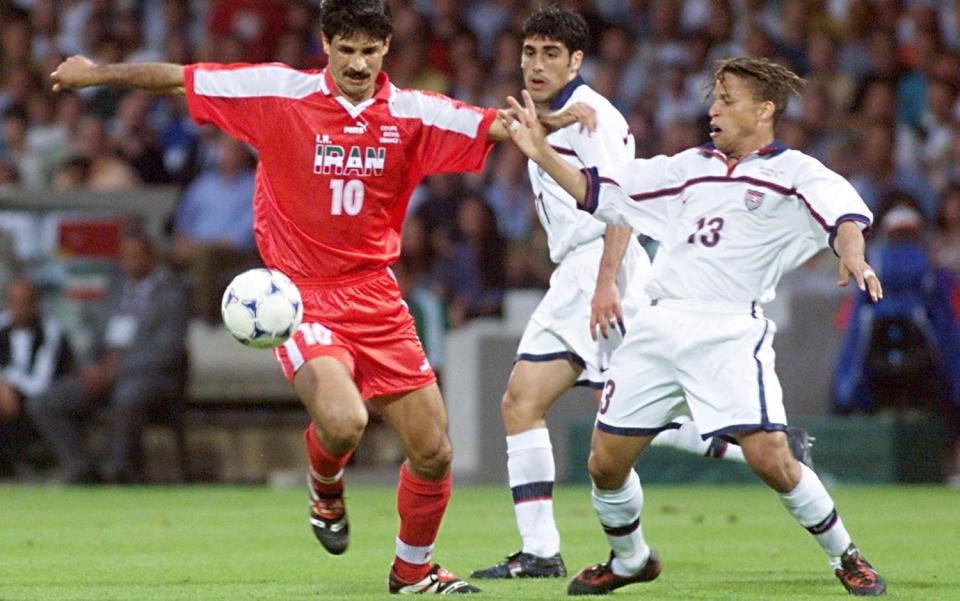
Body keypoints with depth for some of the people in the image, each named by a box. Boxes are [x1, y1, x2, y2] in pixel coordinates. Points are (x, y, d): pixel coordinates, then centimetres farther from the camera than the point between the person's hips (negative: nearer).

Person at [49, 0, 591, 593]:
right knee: (343, 421, -29)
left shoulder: (411, 113, 0)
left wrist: (554, 120, -20)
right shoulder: (278, 93, -6)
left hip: (376, 297, 3)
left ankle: (414, 569, 28)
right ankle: (326, 486, 10)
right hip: (301, 297, -3)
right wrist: (99, 72, 4)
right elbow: (179, 78, 2)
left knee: (433, 451, 1)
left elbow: (500, 126, -2)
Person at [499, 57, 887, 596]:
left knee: (771, 459, -18)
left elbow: (843, 212, -15)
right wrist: (542, 152, 13)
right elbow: (600, 191, 23)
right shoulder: (691, 167, 19)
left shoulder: (794, 173, 3)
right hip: (660, 325, 6)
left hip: (732, 330, -5)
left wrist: (853, 256, -37)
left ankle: (845, 556, 4)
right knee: (606, 463, 5)